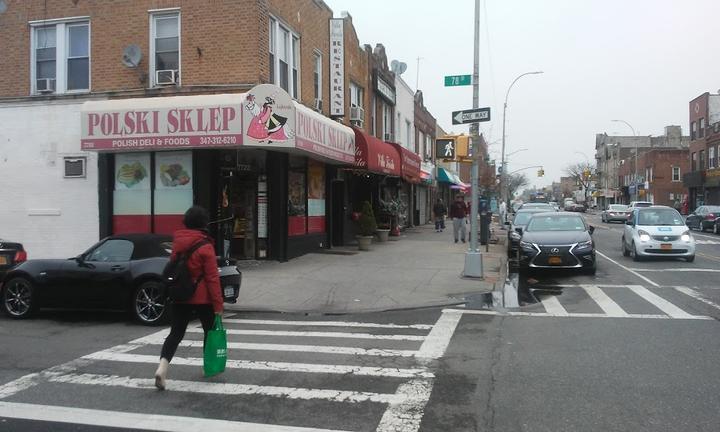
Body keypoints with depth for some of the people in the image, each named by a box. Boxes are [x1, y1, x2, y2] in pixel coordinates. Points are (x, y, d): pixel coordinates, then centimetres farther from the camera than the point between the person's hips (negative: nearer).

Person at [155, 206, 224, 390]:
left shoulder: (177, 242, 4)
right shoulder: (205, 246, -14)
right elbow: (212, 278, -15)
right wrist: (218, 304, -13)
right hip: (202, 298, -5)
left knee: (176, 333, 5)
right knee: (210, 331, 15)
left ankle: (163, 365, -16)